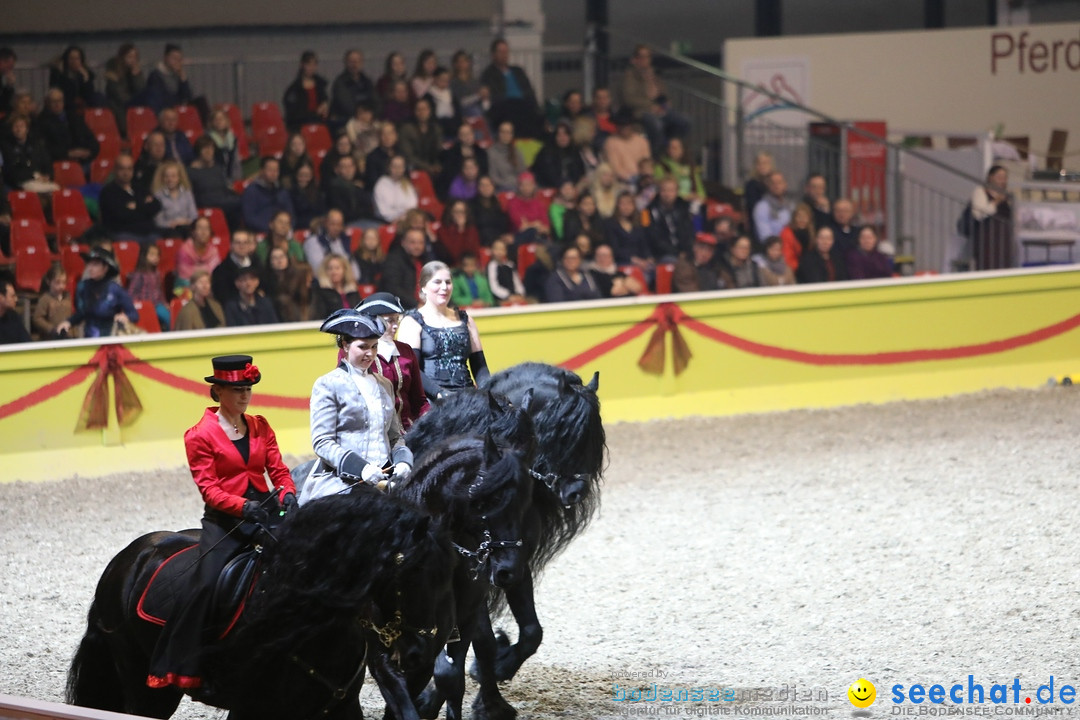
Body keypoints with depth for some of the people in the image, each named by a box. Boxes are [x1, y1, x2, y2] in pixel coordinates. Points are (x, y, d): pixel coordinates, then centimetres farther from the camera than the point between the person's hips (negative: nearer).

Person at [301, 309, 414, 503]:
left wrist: (402, 461, 2)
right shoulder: (328, 385, 3)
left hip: (383, 479, 6)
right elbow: (321, 443, -4)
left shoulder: (384, 385, 23)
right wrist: (360, 468, -18)